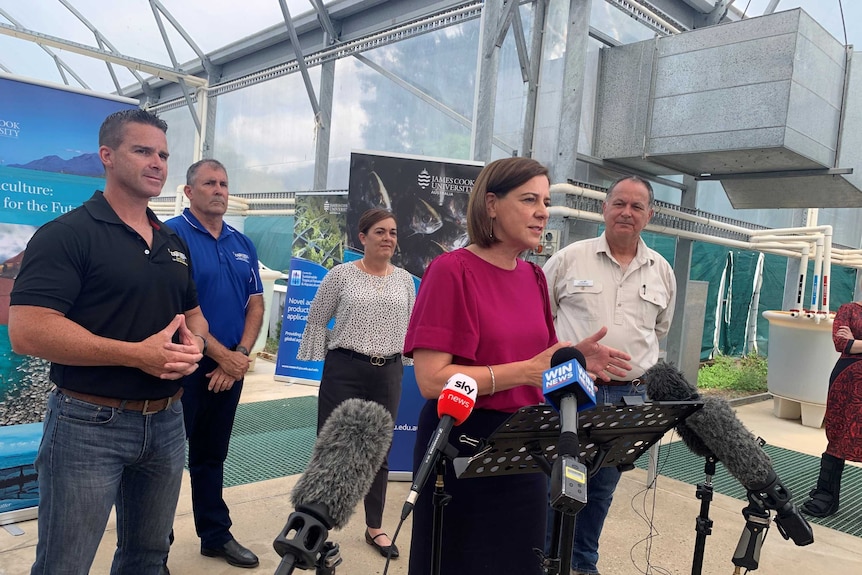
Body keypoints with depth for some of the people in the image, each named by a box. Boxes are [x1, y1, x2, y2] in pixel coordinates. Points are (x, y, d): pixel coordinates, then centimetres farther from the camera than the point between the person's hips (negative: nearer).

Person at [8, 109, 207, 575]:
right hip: (89, 423, -6)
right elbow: (28, 331, -21)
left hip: (166, 421, 7)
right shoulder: (66, 234, -11)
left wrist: (195, 340, -5)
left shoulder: (173, 242, 11)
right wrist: (138, 354, -25)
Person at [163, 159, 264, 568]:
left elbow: (255, 303, 8)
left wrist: (242, 354, -6)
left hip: (229, 368, 6)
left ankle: (216, 535, 31)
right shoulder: (172, 236, -10)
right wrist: (223, 355, -14)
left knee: (212, 456, 18)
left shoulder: (242, 244, 10)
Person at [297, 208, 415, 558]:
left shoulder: (405, 280, 7)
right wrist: (320, 362, -2)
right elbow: (317, 320, 0)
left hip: (388, 373, 4)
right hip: (344, 370, -3)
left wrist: (399, 362, 10)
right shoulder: (341, 274, -4)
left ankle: (375, 527, 28)